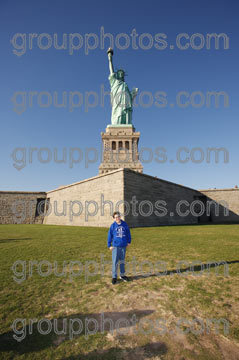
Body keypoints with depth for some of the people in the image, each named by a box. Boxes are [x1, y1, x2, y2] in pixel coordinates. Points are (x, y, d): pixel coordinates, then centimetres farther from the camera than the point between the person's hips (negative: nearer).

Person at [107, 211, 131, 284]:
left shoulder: (124, 224, -2)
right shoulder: (113, 225, -7)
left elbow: (128, 233, 9)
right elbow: (109, 235, -2)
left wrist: (129, 241, 11)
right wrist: (109, 245, -2)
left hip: (123, 246, 2)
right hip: (115, 246, -2)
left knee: (122, 261, 16)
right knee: (115, 262, 3)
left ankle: (122, 275, 31)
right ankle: (114, 277, 17)